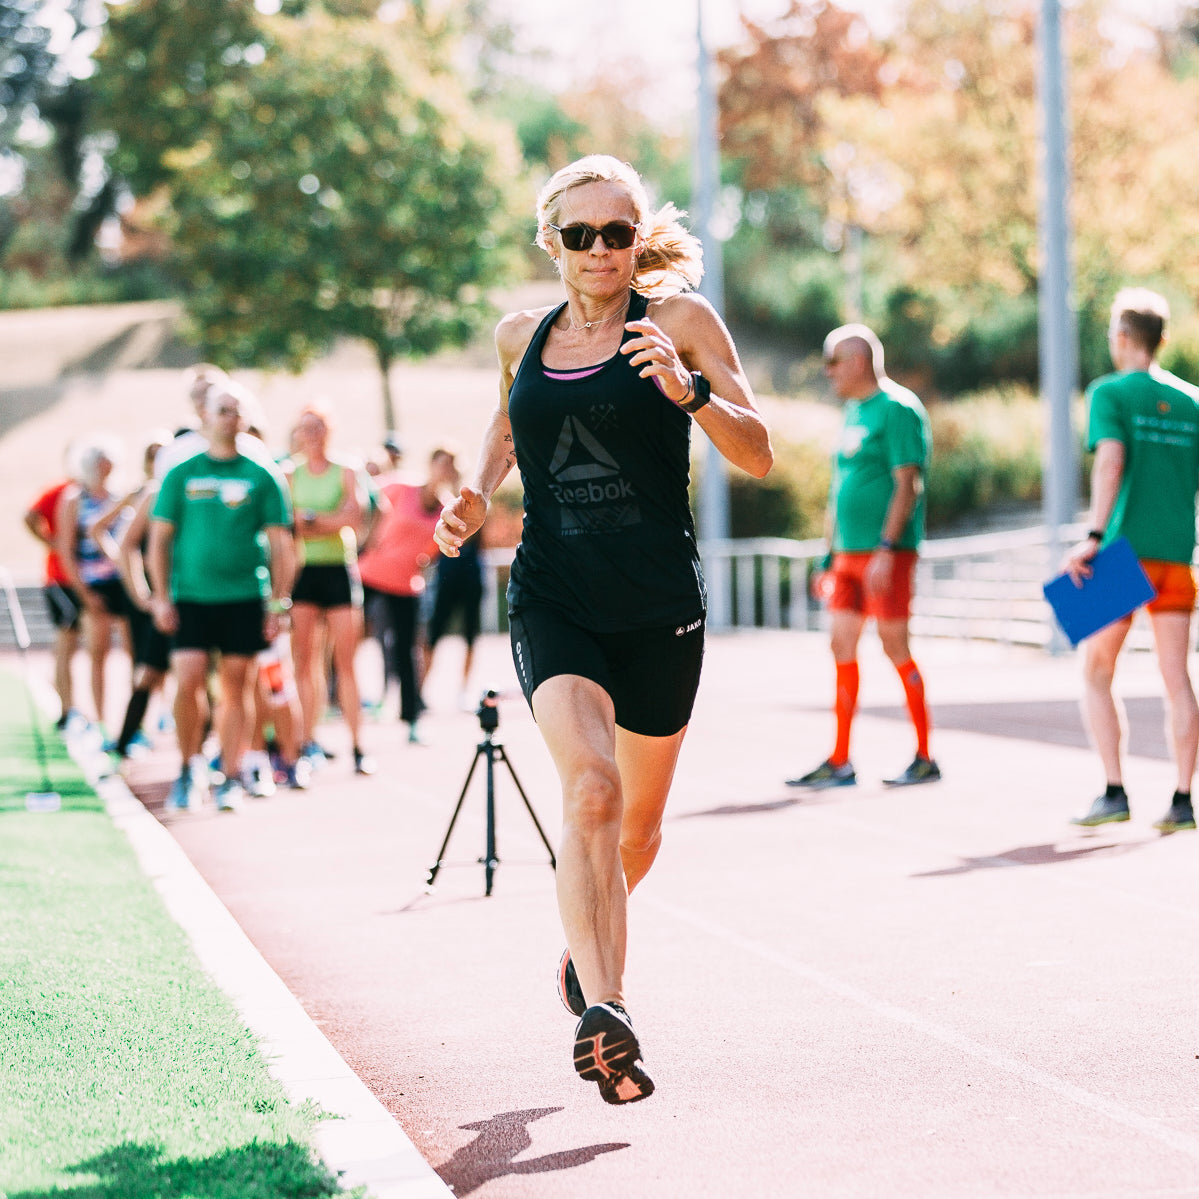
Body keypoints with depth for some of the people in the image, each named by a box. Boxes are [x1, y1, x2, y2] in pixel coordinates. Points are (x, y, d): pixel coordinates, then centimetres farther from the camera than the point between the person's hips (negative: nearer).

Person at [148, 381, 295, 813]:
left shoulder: (261, 477, 5)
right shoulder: (181, 475, 6)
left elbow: (281, 544, 6)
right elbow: (160, 538, 8)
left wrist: (279, 603, 1)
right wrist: (161, 597, 0)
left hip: (244, 598, 0)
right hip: (191, 596, 0)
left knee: (234, 688, 2)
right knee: (187, 683, -10)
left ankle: (231, 779, 10)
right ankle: (190, 766, 10)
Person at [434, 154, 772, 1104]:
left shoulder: (679, 320, -2)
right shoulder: (522, 336, 8)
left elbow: (759, 456, -5)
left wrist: (689, 390, -23)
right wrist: (477, 495, 11)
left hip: (660, 606, 0)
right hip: (552, 599, 0)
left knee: (639, 818, 16)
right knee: (590, 788, -24)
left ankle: (589, 947, 47)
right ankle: (606, 1015, -31)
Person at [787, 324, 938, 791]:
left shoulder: (897, 409, -9)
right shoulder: (852, 413, 19)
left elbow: (907, 485, -16)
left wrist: (886, 550, -23)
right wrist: (831, 557, 21)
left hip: (887, 550, -9)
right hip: (850, 552, 9)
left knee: (895, 646, -6)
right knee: (842, 645, 4)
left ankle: (925, 757, 2)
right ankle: (839, 762, 7)